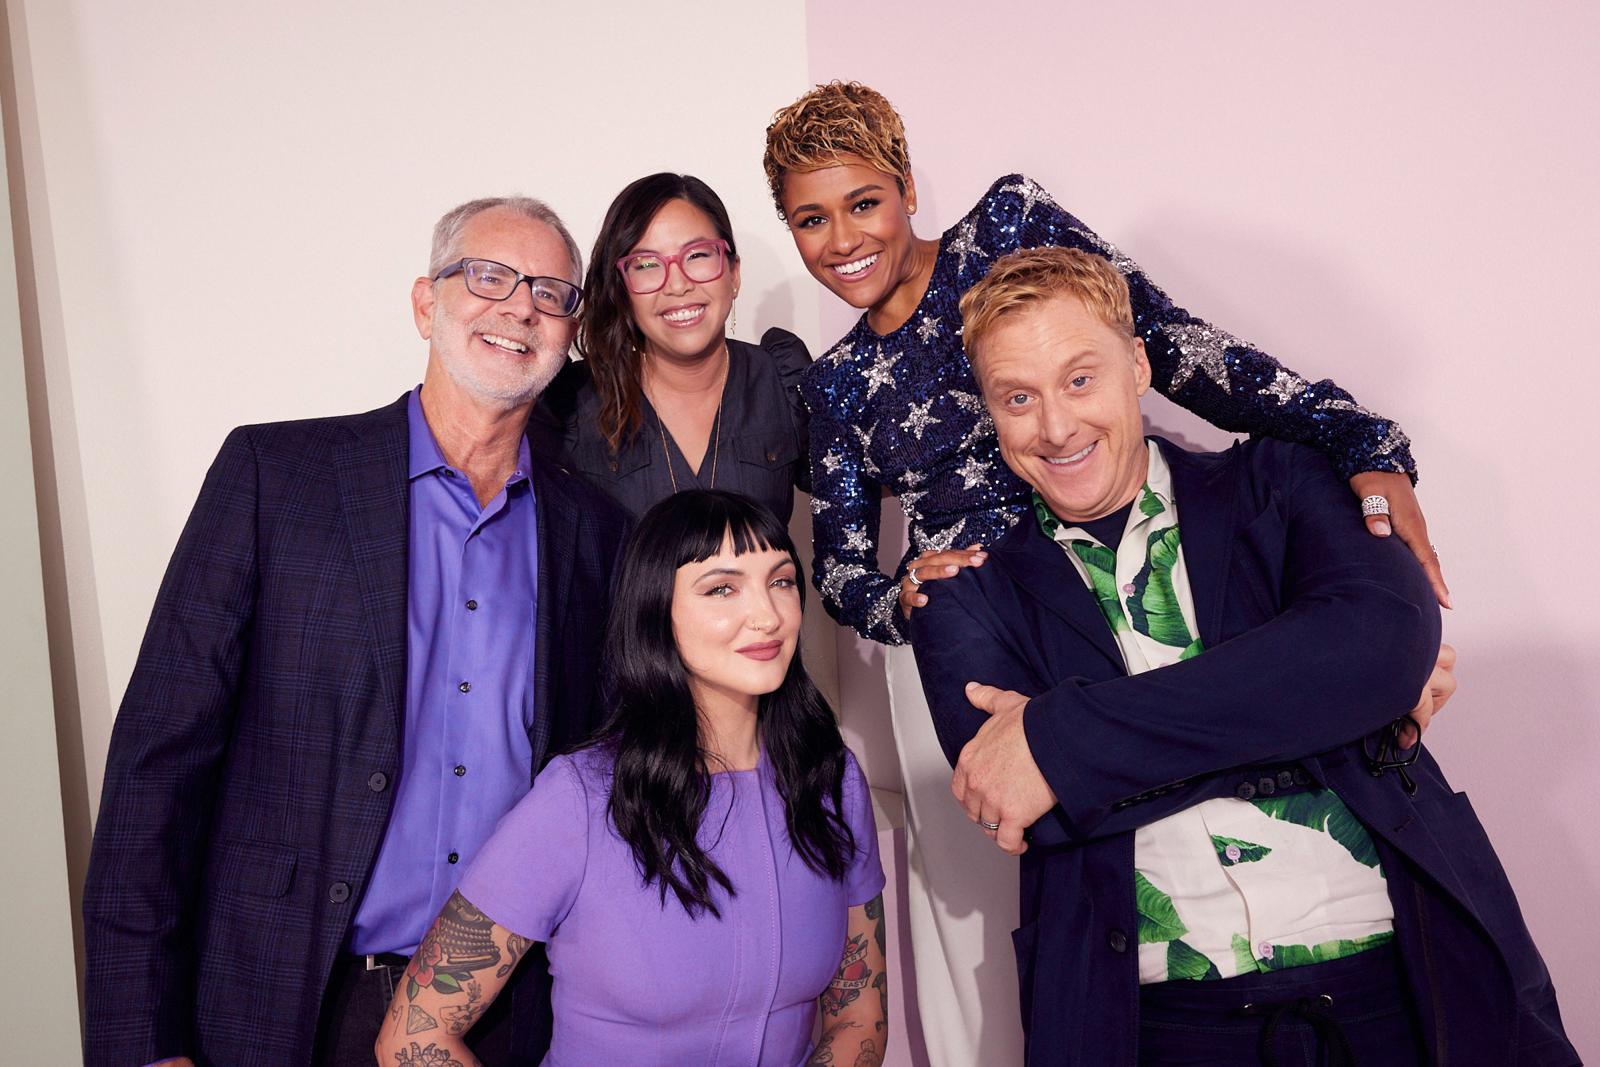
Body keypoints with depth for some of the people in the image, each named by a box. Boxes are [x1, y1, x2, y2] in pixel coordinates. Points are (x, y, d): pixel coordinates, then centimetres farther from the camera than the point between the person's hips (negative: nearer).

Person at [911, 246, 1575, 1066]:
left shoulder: (1276, 484, 8)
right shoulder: (971, 598, 7)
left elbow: (1383, 640, -11)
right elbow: (1021, 805, -8)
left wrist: (1066, 736, -16)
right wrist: (1302, 703, -9)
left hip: (1401, 981, 1)